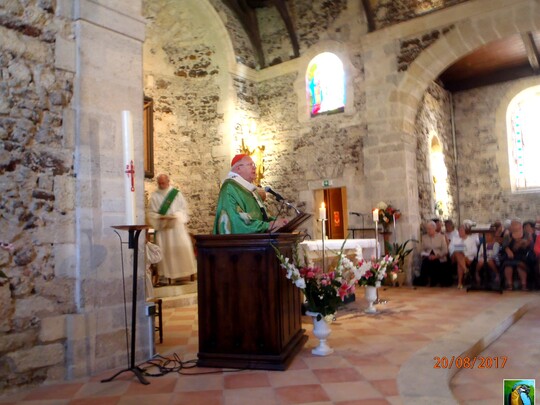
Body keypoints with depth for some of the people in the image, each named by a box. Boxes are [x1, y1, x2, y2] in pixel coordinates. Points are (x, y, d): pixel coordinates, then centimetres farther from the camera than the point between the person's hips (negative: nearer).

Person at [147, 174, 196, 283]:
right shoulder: (154, 196, 5)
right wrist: (160, 217, -15)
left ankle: (185, 269, 3)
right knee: (165, 250, -2)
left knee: (182, 247, -5)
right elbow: (151, 213, 4)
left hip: (177, 226, 0)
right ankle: (169, 274, 3)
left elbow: (184, 209, 4)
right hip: (162, 228, 0)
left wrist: (175, 216, -14)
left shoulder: (176, 193, 4)